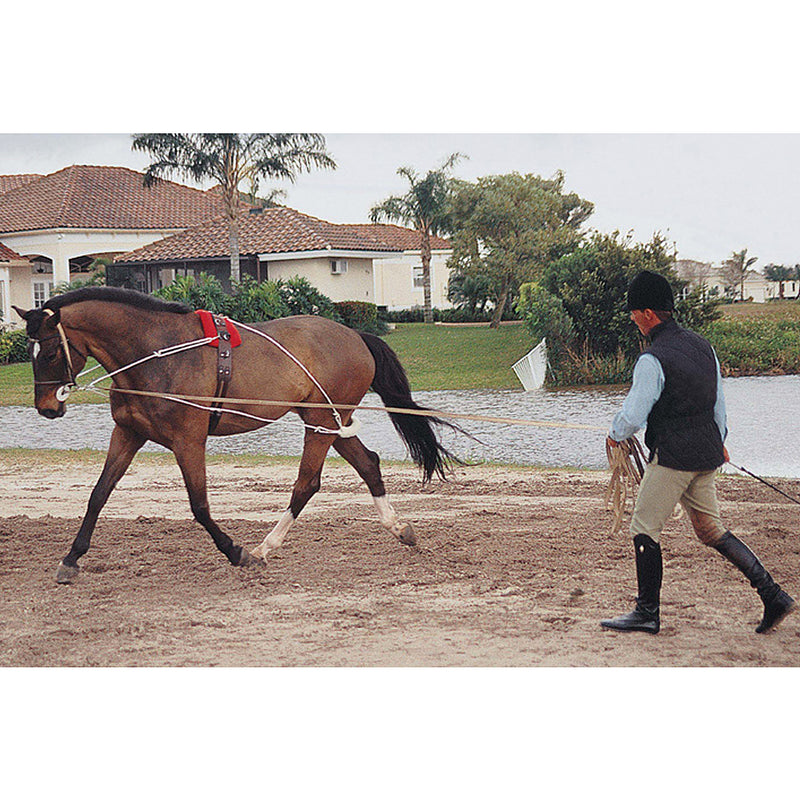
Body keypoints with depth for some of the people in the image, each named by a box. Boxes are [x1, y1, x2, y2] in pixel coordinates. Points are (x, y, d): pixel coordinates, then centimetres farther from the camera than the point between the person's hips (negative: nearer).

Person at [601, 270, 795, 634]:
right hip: (706, 453, 8)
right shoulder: (702, 345, 9)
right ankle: (772, 595, 8)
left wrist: (615, 435, 4)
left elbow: (633, 416, -17)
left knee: (644, 529, 4)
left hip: (672, 456, -8)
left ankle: (647, 612, 9)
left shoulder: (652, 360, -17)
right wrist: (719, 440, 33)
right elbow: (718, 399, 20)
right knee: (712, 531, 15)